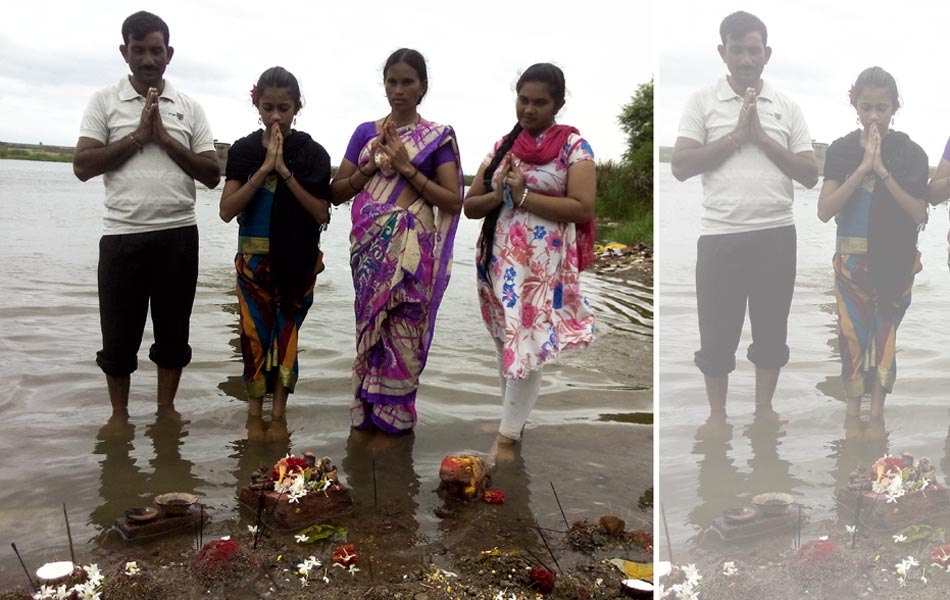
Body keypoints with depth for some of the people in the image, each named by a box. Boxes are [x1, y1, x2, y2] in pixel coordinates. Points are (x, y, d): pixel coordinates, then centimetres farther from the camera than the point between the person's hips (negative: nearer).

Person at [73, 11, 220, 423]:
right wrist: (137, 136, -10)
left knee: (173, 328, 10)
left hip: (178, 235, 1)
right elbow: (83, 166, -5)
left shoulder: (189, 108, 8)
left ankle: (165, 408, 25)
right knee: (120, 332, 7)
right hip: (122, 236, -1)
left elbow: (212, 175, 2)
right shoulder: (104, 101, 4)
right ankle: (119, 413, 24)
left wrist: (165, 139, -7)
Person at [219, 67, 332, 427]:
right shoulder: (243, 150, 1)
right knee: (254, 333, 1)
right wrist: (264, 168, -16)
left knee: (286, 331, 0)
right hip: (254, 258, 1)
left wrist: (285, 171, -17)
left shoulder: (313, 154, -1)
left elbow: (321, 213, -9)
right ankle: (255, 410, 15)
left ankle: (278, 412, 11)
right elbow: (227, 211, -8)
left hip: (297, 261, -1)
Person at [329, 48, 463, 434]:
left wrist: (406, 166, -11)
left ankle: (394, 416, 11)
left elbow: (453, 202, -4)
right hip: (369, 244, 3)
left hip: (411, 249, -3)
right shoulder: (365, 133, 11)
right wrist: (372, 165, -6)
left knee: (403, 331, -3)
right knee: (369, 324, 5)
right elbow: (337, 193, 10)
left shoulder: (439, 137, 3)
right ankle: (366, 411, 17)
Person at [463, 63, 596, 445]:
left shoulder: (574, 146, -3)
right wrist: (499, 195, -11)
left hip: (543, 264, -5)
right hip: (499, 259, 5)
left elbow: (583, 208, -14)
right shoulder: (501, 146, 11)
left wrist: (523, 196, -16)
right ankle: (513, 420, 27)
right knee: (506, 343, 13)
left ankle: (507, 436, 2)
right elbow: (470, 206, 10)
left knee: (526, 347, -6)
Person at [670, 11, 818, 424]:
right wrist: (737, 135, -12)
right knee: (717, 332, 6)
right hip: (720, 236, -2)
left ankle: (764, 407, 28)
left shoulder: (788, 107, 7)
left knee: (771, 328, 11)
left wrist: (761, 137, -8)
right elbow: (680, 166, -8)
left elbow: (811, 175, 2)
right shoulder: (701, 102, 1)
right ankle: (717, 412, 23)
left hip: (776, 235, 2)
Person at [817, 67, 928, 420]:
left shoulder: (911, 154, -1)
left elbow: (919, 213, -10)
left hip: (895, 262, 0)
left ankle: (876, 415, 14)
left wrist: (882, 170, -18)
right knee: (852, 335, 1)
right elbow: (824, 211, -10)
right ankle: (852, 413, 14)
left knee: (884, 334, 2)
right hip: (852, 259, 0)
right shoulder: (841, 150, 0)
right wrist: (863, 168, -18)